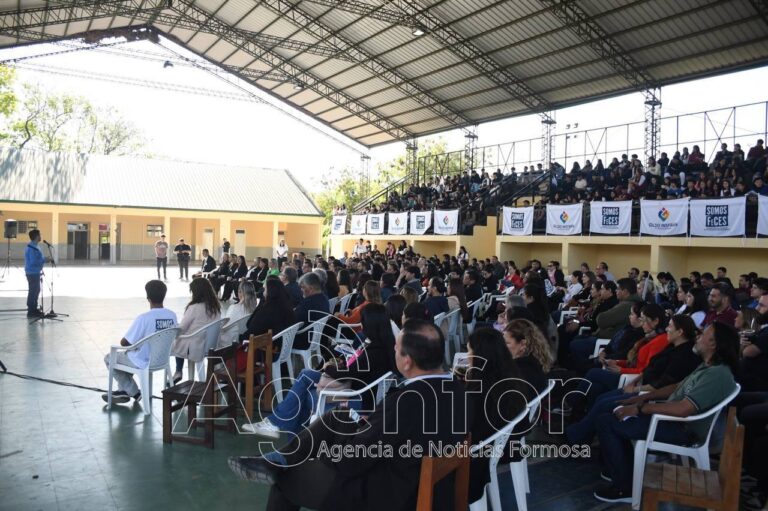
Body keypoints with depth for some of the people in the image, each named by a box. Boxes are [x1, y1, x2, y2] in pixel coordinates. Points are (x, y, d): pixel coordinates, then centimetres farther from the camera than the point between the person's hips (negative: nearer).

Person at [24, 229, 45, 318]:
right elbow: (33, 262, -26)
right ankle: (31, 311, 3)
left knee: (36, 290, 19)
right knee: (33, 291, -4)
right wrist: (44, 260, -18)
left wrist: (43, 259, 8)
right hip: (33, 272, -11)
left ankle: (33, 309, 30)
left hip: (35, 272, 11)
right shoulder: (32, 248, -21)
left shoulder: (34, 246, 11)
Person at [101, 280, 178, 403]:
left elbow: (124, 342, -19)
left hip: (143, 362, -7)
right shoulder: (172, 315, -9)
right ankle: (124, 391, 32)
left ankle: (134, 393, 19)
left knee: (109, 358, 19)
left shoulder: (143, 318, -28)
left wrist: (132, 342, 6)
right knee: (127, 354, 32)